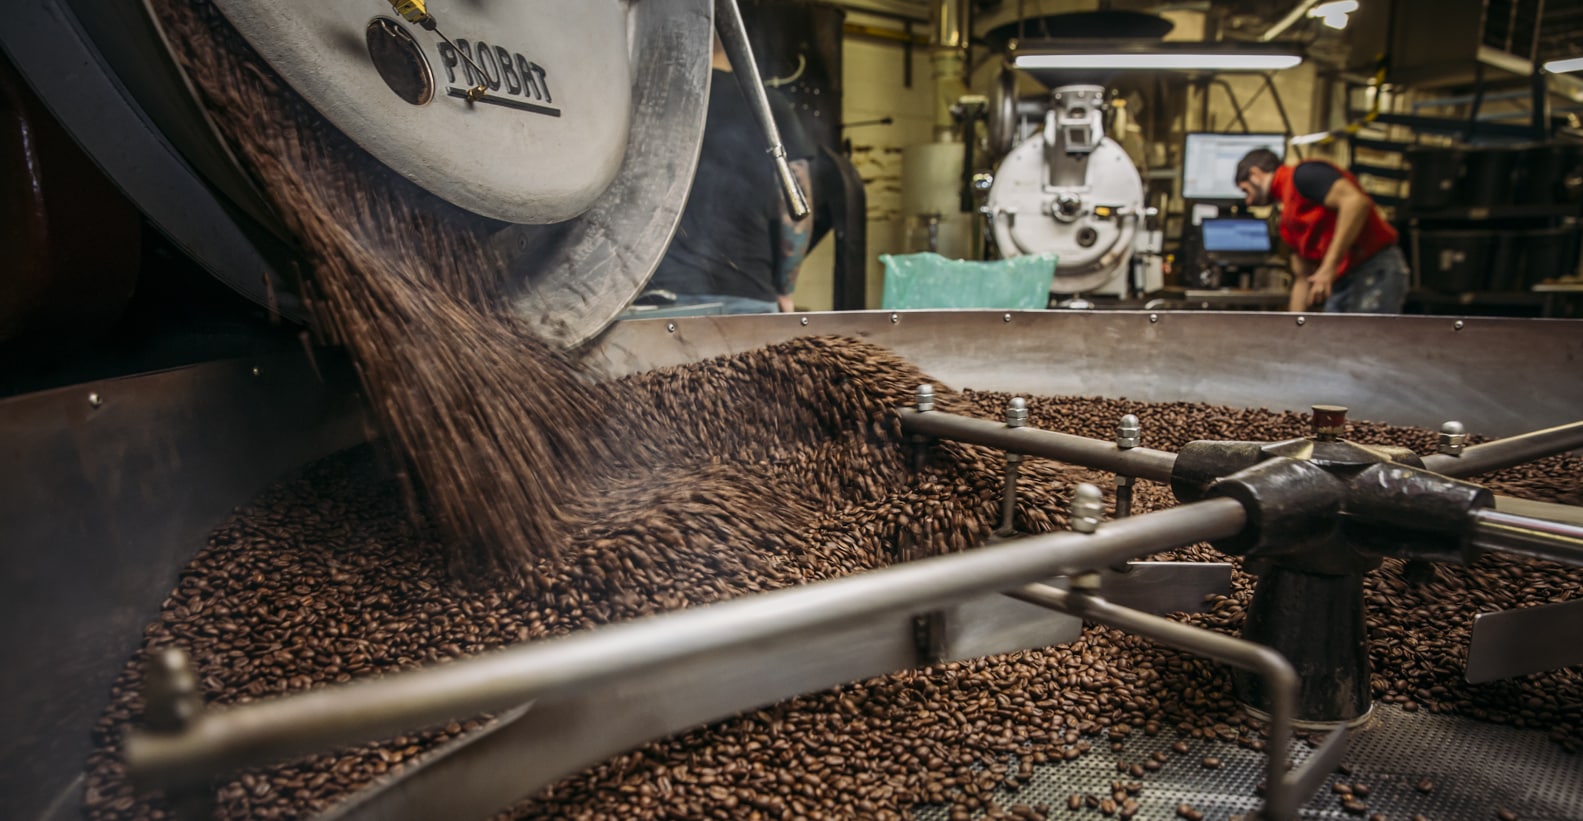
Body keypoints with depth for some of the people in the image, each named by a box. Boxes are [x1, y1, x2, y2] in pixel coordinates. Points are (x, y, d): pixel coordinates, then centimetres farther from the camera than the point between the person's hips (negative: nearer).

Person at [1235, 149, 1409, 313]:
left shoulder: (1303, 175, -4)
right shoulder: (1288, 219, 22)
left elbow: (1356, 201, -21)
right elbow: (1303, 278, 24)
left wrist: (1329, 267, -23)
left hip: (1375, 273, -10)